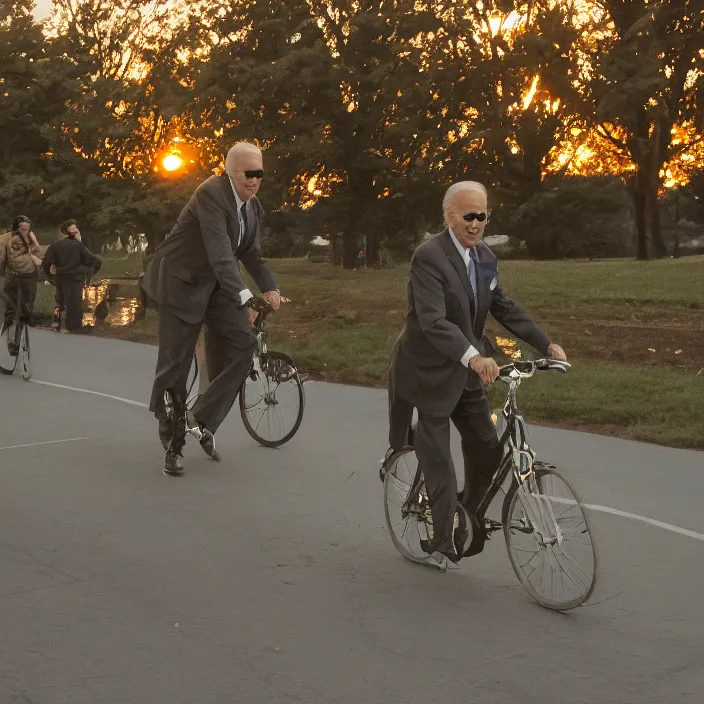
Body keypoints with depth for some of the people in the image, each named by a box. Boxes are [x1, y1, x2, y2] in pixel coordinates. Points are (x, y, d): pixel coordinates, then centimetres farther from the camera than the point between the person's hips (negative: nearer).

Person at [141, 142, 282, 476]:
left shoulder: (252, 206, 1)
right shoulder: (211, 194, -25)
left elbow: (251, 253, 10)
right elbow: (220, 252, -35)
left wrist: (269, 288, -6)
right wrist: (244, 299, -42)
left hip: (216, 285, 7)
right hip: (181, 283, -7)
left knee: (242, 343, -8)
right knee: (175, 365, -2)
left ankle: (205, 421, 3)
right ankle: (172, 447, 10)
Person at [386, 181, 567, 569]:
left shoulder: (485, 257, 4)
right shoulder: (429, 256, -21)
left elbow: (504, 307, 10)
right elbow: (433, 321, -32)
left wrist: (546, 344, 0)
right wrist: (474, 357, -45)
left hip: (466, 373, 7)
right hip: (430, 373, -7)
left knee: (488, 451, 8)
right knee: (438, 462, 1)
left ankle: (466, 522, 30)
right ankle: (444, 543, 17)